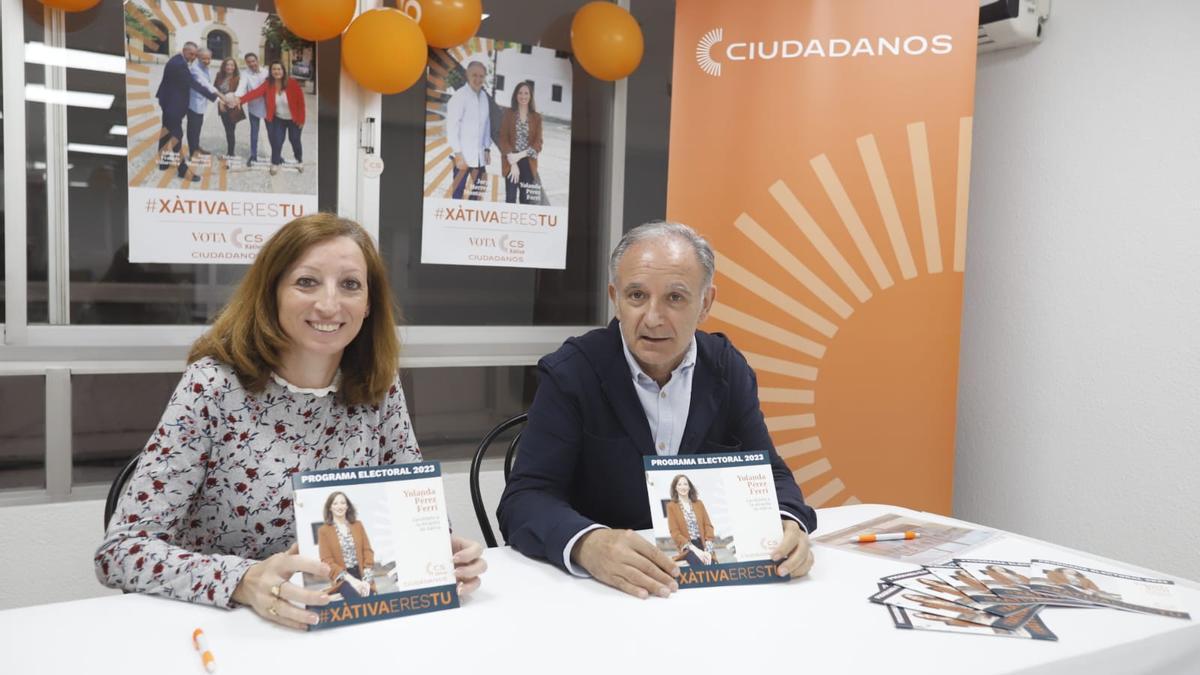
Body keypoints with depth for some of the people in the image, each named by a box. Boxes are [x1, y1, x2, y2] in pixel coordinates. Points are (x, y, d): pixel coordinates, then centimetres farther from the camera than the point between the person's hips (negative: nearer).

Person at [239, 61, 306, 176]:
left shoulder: (292, 83, -22)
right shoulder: (268, 84, -14)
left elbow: (300, 101, -17)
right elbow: (255, 92, -26)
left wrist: (301, 119, -16)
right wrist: (241, 99, -41)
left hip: (294, 119, -2)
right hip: (278, 119, 2)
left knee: (294, 140, 12)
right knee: (277, 141, -3)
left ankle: (300, 161, 38)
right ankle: (275, 163, 18)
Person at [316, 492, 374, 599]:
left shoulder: (358, 525, 12)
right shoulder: (323, 530, 3)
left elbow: (368, 551, 8)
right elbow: (327, 561, -2)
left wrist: (366, 579, -7)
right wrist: (350, 579, -14)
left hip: (362, 575, 3)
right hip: (342, 578, -3)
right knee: (358, 601, -33)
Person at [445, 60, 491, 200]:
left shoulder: (484, 97, 9)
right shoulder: (459, 96, -10)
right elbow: (451, 127, -13)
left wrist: (487, 148, 9)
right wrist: (458, 154, -17)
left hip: (479, 155, 6)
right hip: (463, 155, -6)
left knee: (478, 192, 8)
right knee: (457, 193, -3)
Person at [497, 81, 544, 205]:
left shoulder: (536, 117, 7)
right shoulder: (508, 114, 3)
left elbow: (538, 143, 1)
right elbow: (503, 139, -3)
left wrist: (520, 155, -13)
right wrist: (513, 163, -13)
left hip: (528, 163, 2)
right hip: (511, 162, -2)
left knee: (526, 200, 1)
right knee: (510, 199, -3)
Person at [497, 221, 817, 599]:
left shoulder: (728, 369, 0)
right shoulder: (570, 373, -12)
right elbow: (524, 499, -17)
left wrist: (787, 524, -21)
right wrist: (588, 545, -38)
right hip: (599, 586, -3)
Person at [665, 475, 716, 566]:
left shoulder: (699, 503, 15)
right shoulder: (671, 506, 4)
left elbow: (708, 525, 8)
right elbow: (675, 532, -1)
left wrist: (708, 550, -8)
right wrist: (694, 549, -12)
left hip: (703, 544, 3)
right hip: (687, 547, -3)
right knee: (701, 567, -33)